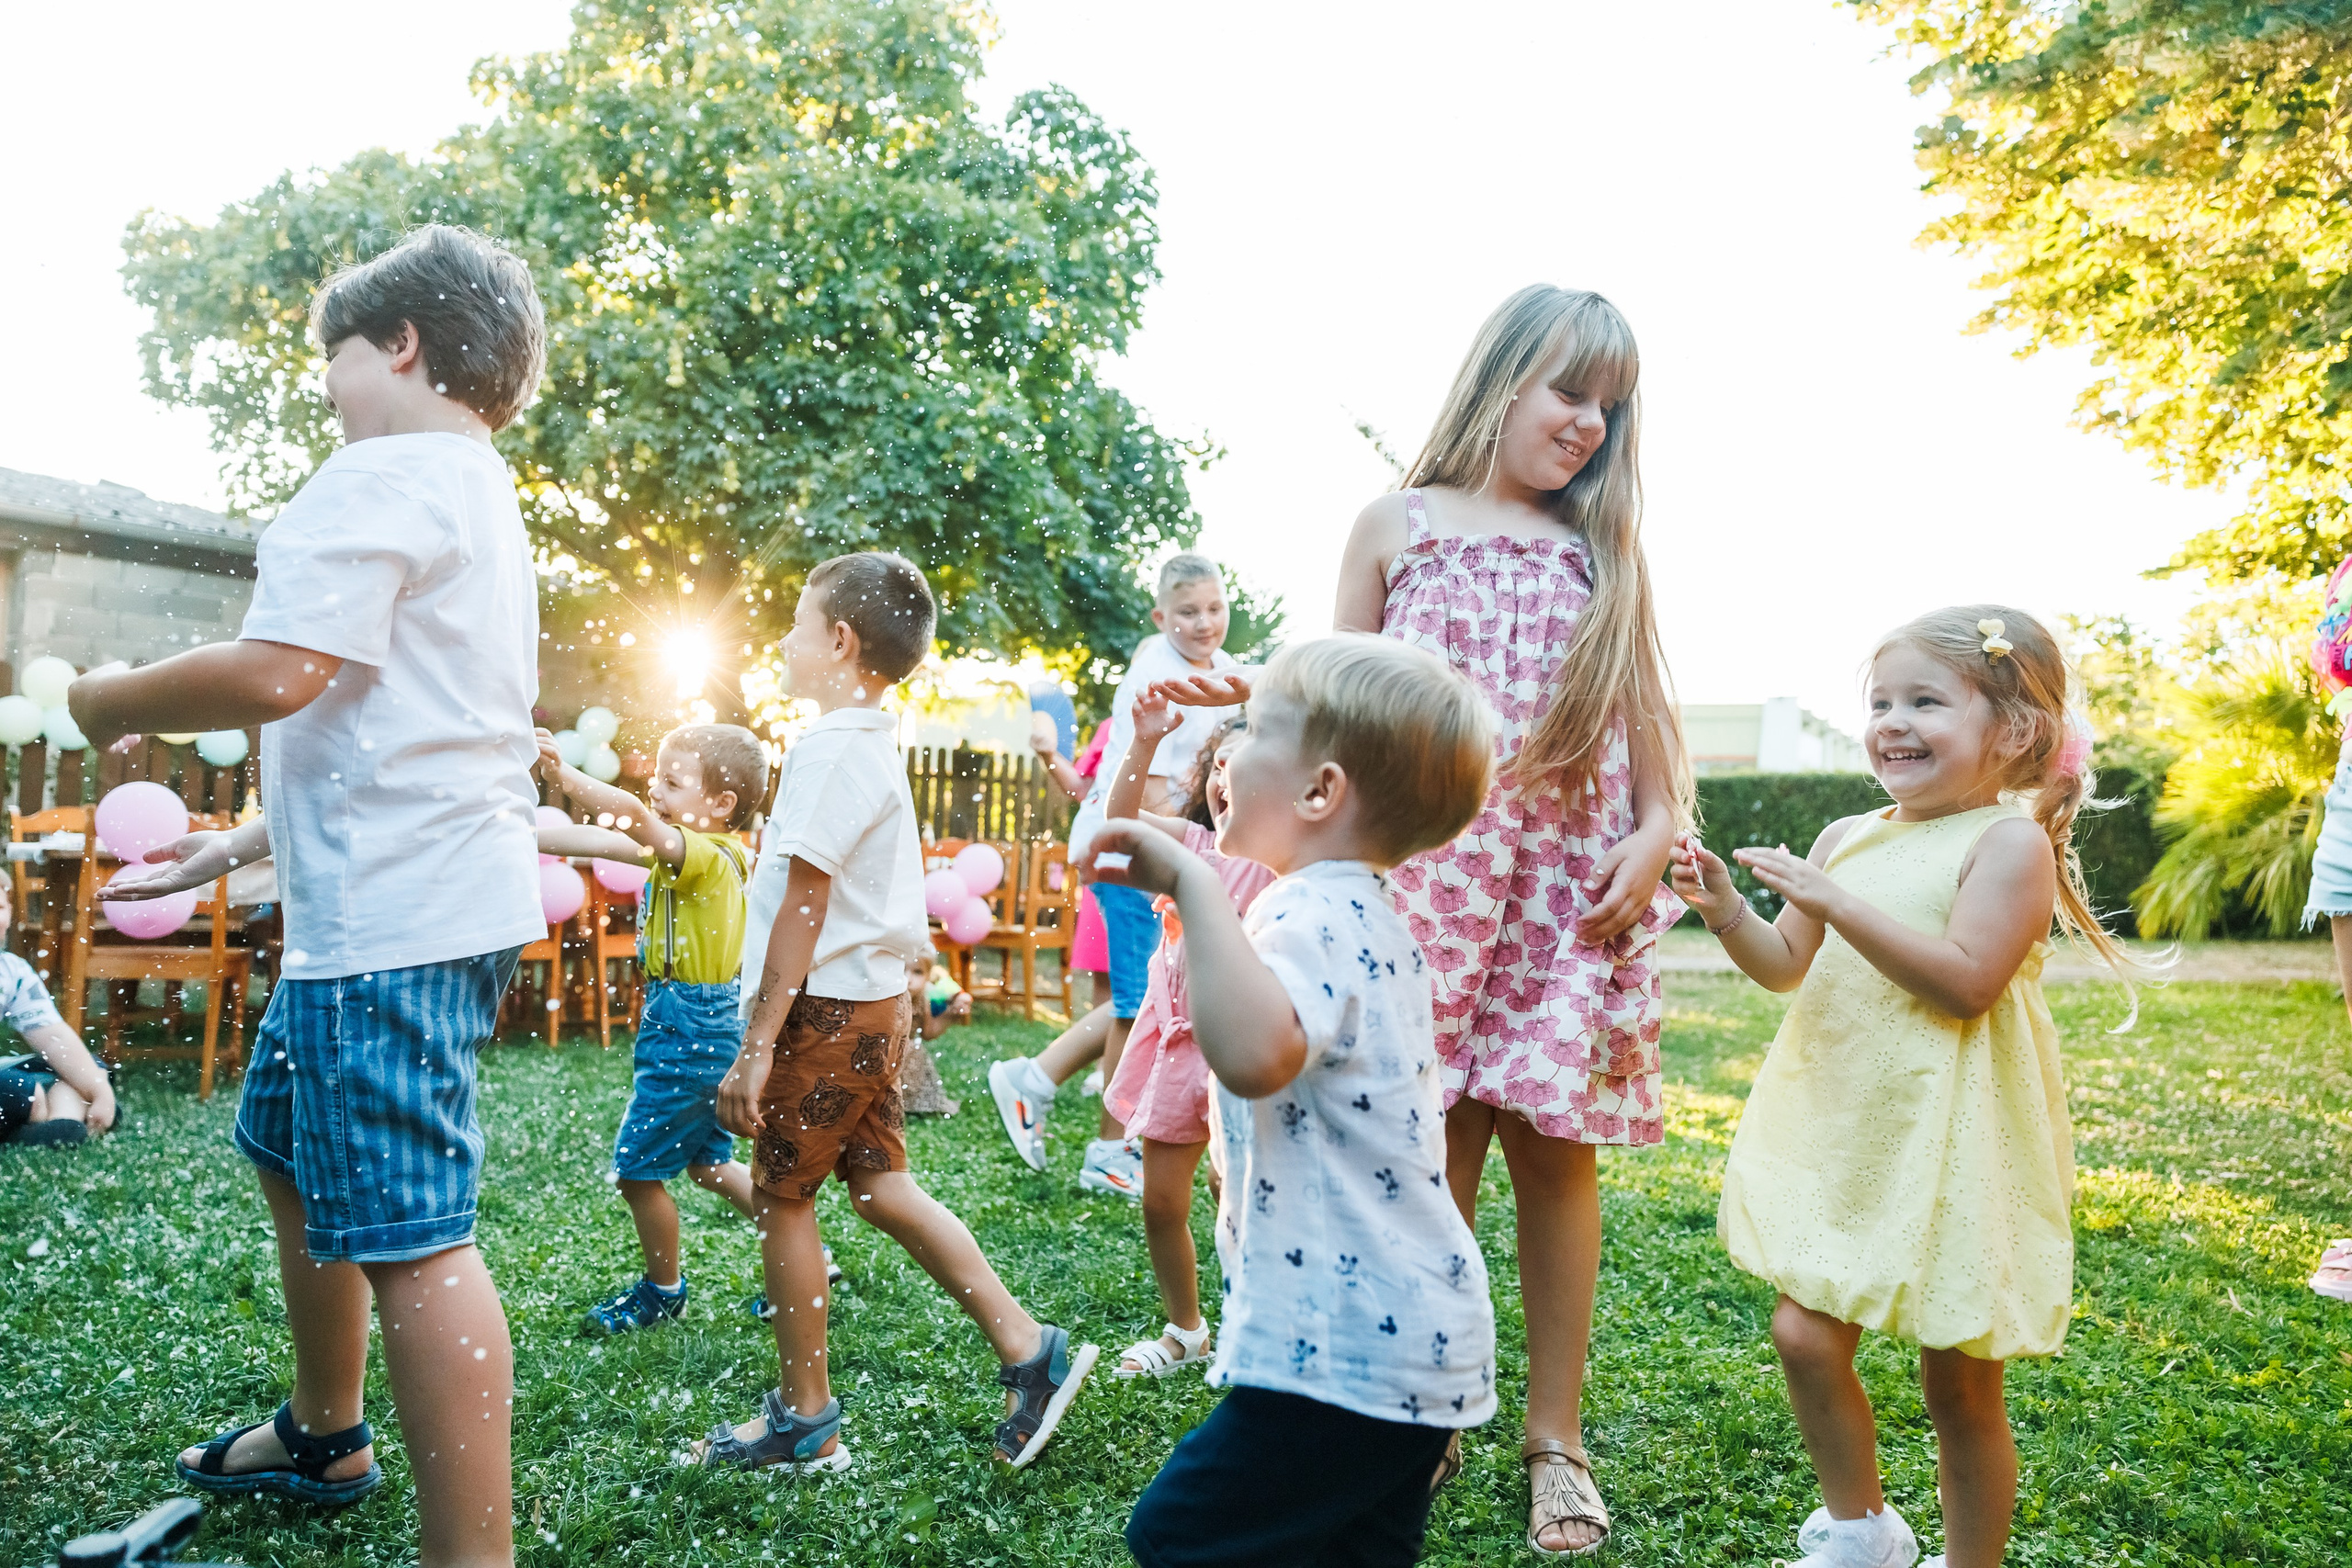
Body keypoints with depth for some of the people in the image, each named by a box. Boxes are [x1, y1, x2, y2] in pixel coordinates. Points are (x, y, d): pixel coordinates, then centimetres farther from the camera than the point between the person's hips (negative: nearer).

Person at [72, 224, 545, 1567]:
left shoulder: (385, 476, -9)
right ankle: (325, 1438, 42)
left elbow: (279, 674, -23)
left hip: (395, 915, -11)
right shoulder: (484, 496, 24)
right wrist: (240, 848, 29)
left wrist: (111, 699, -3)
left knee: (408, 1234, -10)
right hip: (438, 890, 11)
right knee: (290, 1149, 25)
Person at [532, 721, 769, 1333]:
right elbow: (607, 840, 9)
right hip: (708, 1029, 10)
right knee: (707, 1163, 21)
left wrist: (566, 777, -48)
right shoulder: (694, 850, 8)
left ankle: (663, 1290, 23)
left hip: (690, 1033, -10)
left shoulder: (706, 854, -20)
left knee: (637, 1168, 5)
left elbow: (634, 819, -39)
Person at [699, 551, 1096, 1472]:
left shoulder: (830, 748, -16)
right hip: (875, 1000, 9)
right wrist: (771, 1011, 22)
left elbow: (804, 905, -20)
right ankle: (1028, 1351, 13)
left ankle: (804, 1420, 15)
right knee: (881, 1187, 12)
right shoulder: (876, 745, 14)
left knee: (781, 1193, 3)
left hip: (831, 1009, -9)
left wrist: (758, 1044, -18)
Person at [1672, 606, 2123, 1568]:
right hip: (1843, 1134, 6)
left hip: (1948, 1144, -6)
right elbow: (1787, 969, 11)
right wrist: (1725, 910, -8)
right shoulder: (1848, 838, 8)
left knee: (1958, 1379, 7)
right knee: (1805, 1336, 7)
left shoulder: (2011, 842, -11)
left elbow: (1966, 982, -23)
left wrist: (1835, 901, -26)